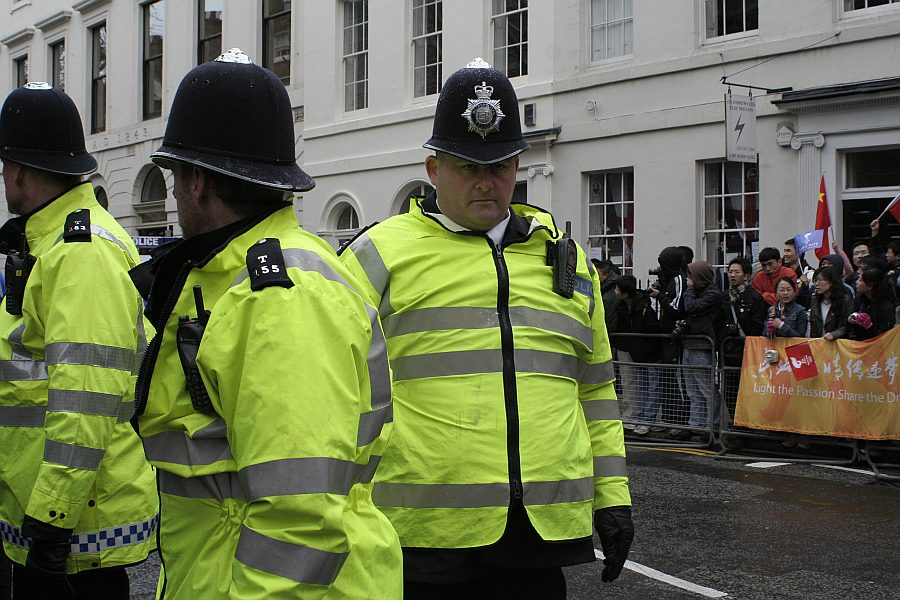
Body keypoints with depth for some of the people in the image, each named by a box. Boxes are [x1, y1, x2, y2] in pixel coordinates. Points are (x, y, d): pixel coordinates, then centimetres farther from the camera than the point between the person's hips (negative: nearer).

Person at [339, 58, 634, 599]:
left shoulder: (564, 256, 15)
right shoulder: (383, 253, 1)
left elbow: (596, 387, 20)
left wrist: (612, 495, 15)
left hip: (543, 533, 4)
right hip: (425, 533, -4)